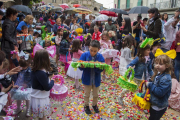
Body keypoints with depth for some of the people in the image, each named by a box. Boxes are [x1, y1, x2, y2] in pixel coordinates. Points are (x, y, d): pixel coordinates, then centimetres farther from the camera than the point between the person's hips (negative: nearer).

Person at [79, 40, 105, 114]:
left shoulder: (100, 57, -14)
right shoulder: (84, 55, -14)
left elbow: (101, 69, -19)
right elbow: (80, 67, -15)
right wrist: (82, 66, -38)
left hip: (96, 80, 1)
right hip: (87, 79, -1)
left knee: (96, 94, 20)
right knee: (87, 94, 16)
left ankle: (94, 105, 46)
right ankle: (86, 106, 40)